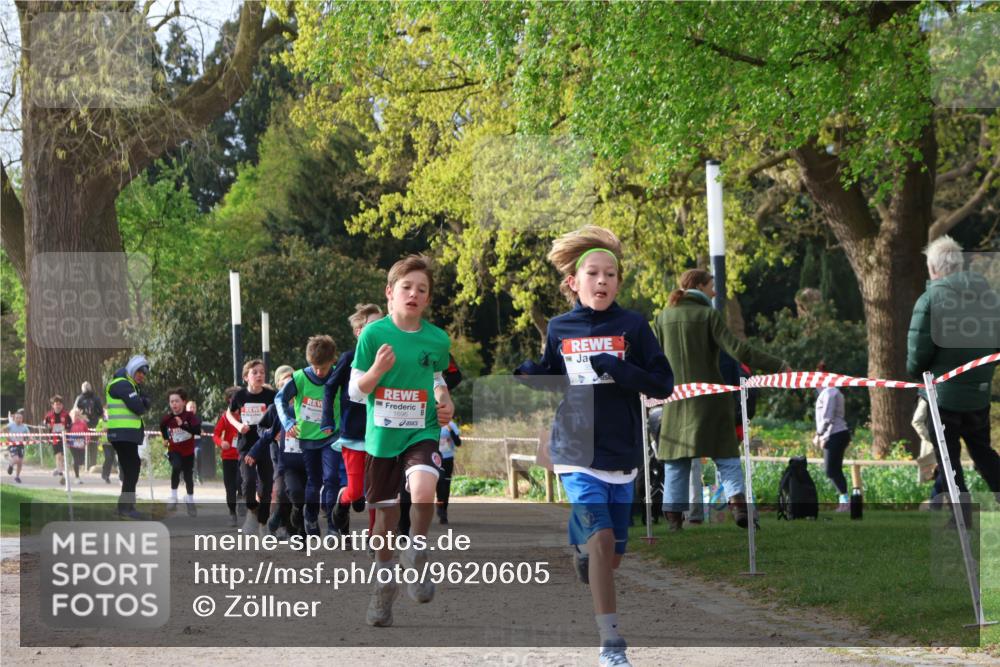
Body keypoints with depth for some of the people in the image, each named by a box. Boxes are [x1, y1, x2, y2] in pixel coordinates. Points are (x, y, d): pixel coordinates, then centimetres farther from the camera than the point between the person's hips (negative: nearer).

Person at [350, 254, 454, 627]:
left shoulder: (437, 339, 0)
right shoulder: (373, 334, -7)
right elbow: (355, 391, -3)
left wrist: (445, 403, 0)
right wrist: (378, 369, -21)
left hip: (422, 432, 0)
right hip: (382, 434, 0)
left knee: (423, 488, -29)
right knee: (385, 512, 8)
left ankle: (417, 554, -6)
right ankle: (384, 583, 26)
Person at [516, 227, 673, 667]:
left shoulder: (633, 326, -2)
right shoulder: (559, 329, 3)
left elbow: (663, 384, -4)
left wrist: (621, 370, -20)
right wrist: (529, 374, -4)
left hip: (622, 454, 1)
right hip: (576, 453, -1)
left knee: (610, 555, 8)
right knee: (599, 540, -18)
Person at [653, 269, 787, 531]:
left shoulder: (663, 317, 6)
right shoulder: (708, 315, -5)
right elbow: (736, 349, -15)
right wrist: (778, 365, -14)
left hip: (676, 398, 3)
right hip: (709, 398, -3)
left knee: (676, 460, 9)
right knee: (725, 455, 3)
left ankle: (673, 514, 5)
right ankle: (737, 502, -13)